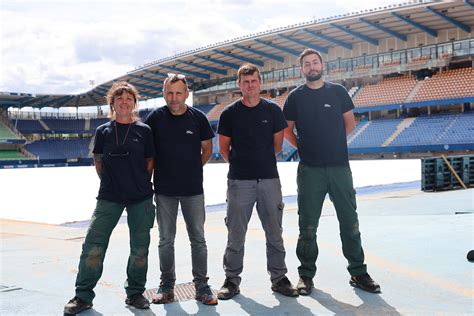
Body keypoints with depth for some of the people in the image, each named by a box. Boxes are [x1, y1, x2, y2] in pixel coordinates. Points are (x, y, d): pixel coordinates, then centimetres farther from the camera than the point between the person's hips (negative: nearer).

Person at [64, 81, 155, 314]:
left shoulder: (144, 130, 3)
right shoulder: (103, 131, 5)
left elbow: (150, 161, 8)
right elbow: (98, 163, 13)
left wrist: (140, 183, 2)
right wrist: (111, 183, 7)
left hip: (141, 198, 0)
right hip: (109, 198, 0)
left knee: (140, 248, 5)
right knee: (93, 245, -5)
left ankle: (135, 292, 23)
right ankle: (83, 296, 8)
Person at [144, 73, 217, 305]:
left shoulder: (198, 117, -2)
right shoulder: (156, 117, -3)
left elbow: (207, 149, 9)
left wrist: (193, 168, 4)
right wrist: (157, 170, 2)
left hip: (193, 189, 0)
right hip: (164, 190, 0)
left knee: (198, 239, 4)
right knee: (166, 240, 9)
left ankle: (201, 286, 15)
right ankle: (167, 285, 21)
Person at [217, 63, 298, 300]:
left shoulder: (273, 110, 5)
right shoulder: (230, 113, 2)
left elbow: (277, 145, 12)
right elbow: (223, 149, 8)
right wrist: (239, 163, 7)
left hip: (269, 179, 1)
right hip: (239, 181, -1)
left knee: (274, 233, 8)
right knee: (236, 234, 4)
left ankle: (278, 278, 20)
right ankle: (232, 279, 17)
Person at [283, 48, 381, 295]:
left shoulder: (338, 91, 6)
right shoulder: (296, 96, 3)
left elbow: (350, 122, 15)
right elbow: (287, 129, 11)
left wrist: (333, 141, 7)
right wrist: (302, 146, 2)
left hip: (340, 166, 1)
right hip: (310, 169, -1)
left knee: (350, 222, 6)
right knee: (308, 225, 5)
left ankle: (358, 272, 18)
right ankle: (306, 275, 16)